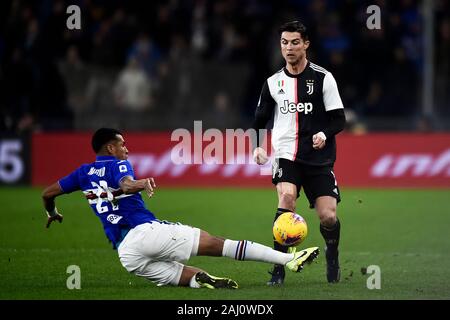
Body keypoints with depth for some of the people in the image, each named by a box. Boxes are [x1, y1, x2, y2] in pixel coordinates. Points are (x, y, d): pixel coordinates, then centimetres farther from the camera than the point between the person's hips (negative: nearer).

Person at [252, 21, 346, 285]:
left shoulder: (323, 78, -2)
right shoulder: (273, 82, 7)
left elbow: (339, 119, -3)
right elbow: (260, 120, 18)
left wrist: (324, 134, -22)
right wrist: (258, 146, 1)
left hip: (319, 157, -1)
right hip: (285, 154, 1)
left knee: (328, 216, -8)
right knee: (287, 197, -26)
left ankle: (332, 256, 28)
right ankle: (279, 269, -22)